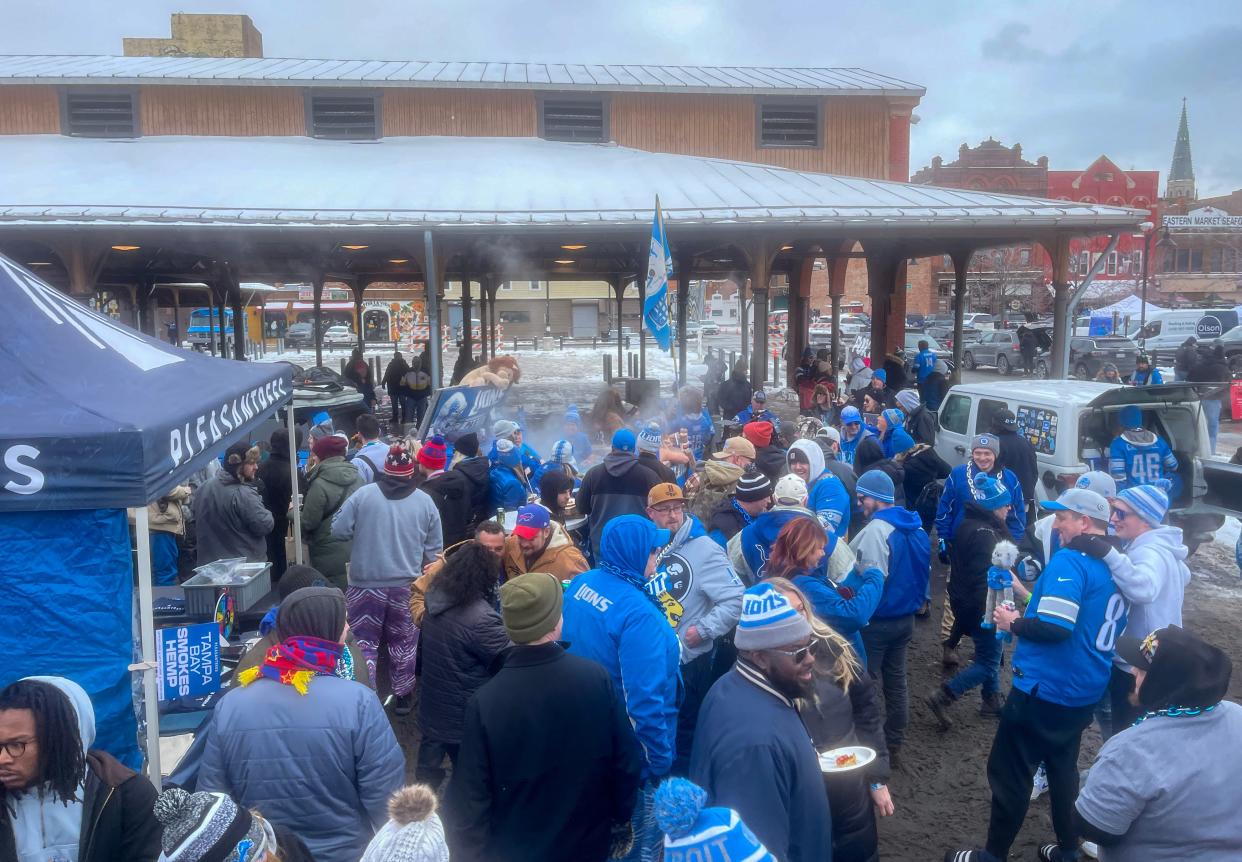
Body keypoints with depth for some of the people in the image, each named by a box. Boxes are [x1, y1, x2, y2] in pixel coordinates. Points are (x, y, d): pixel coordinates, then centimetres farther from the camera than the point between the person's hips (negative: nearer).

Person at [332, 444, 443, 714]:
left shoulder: (363, 494, -7)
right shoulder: (425, 501, -1)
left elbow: (338, 530, -3)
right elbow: (434, 550, 5)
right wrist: (424, 576, 21)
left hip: (366, 583, -1)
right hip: (407, 585, 2)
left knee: (364, 643, 9)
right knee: (403, 644, 15)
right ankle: (402, 696, 26)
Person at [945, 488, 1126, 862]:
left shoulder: (1070, 560, -20)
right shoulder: (1115, 565, 7)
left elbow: (1055, 627, -29)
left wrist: (1013, 624, -11)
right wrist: (1029, 611, 14)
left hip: (1045, 689, -9)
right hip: (1085, 691, 9)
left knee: (1010, 773, 4)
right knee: (1063, 768, 23)